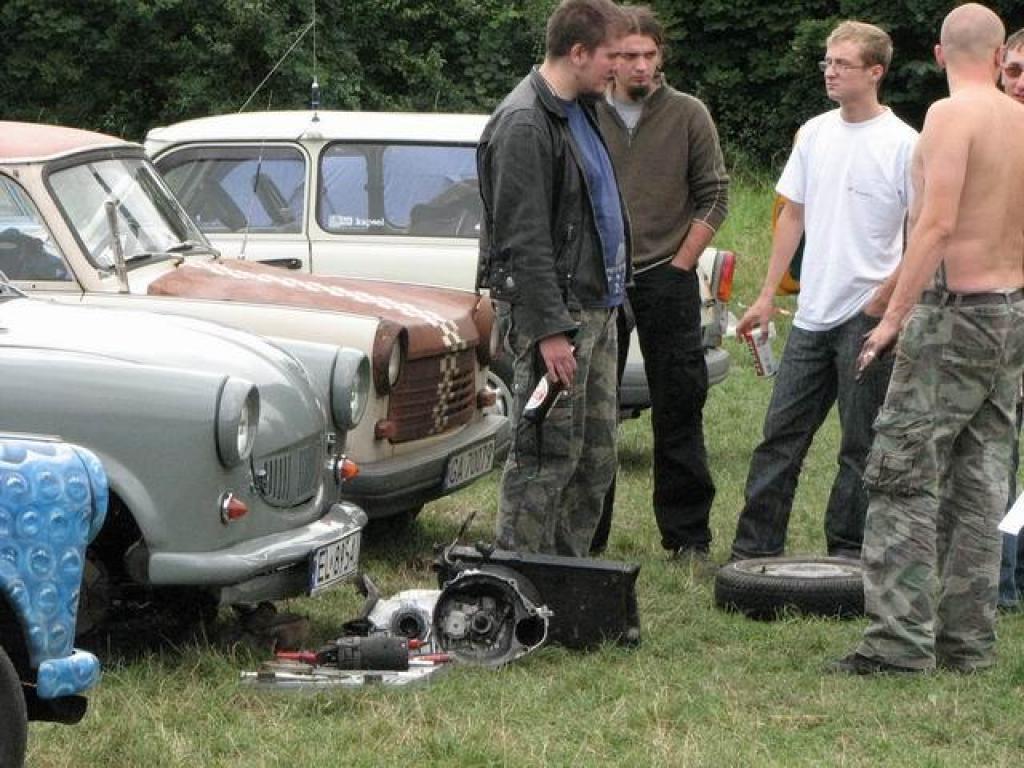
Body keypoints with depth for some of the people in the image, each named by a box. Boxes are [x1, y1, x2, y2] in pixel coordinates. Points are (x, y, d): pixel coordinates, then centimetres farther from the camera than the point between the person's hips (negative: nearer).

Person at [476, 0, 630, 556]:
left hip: (596, 310, 10)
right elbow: (523, 240, -20)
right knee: (545, 457, -6)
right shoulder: (524, 124, -16)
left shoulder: (579, 112, 16)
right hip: (555, 312, -10)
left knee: (596, 457, 13)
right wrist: (549, 329, -22)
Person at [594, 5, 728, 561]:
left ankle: (687, 536, 5)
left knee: (678, 411, 0)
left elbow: (713, 196, 1)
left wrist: (680, 264, -5)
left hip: (666, 280, -2)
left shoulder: (688, 115, 1)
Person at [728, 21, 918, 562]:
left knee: (861, 446, 2)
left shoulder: (902, 144, -9)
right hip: (812, 314, 6)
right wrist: (768, 294, 14)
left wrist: (887, 296, -15)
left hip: (867, 316, -6)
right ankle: (754, 550, 12)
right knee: (780, 435, 7)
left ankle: (847, 553, 9)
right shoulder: (815, 133, 10)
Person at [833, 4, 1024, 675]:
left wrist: (895, 313, -18)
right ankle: (969, 639, 13)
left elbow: (937, 225, -20)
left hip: (956, 311, -7)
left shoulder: (952, 115, -11)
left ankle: (901, 639, -10)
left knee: (905, 477, -5)